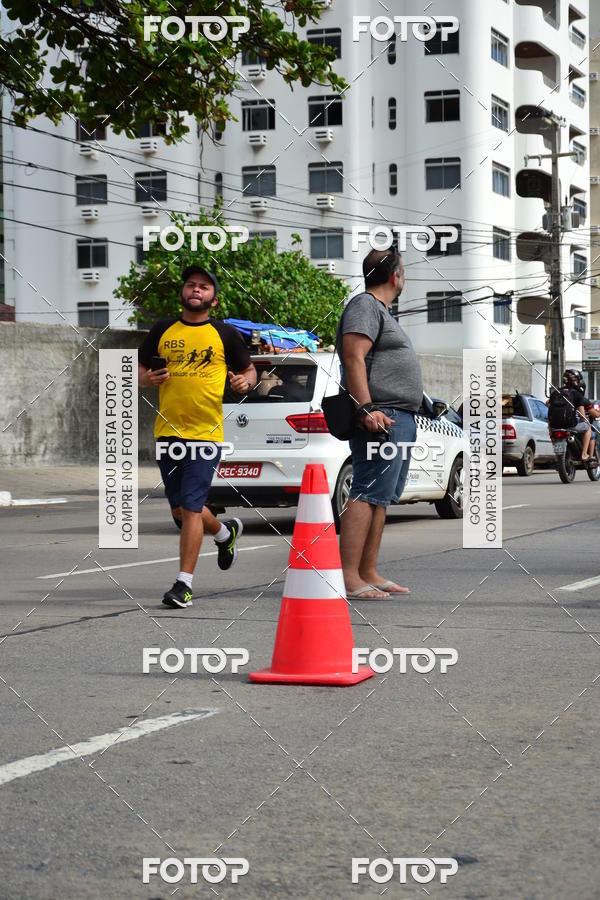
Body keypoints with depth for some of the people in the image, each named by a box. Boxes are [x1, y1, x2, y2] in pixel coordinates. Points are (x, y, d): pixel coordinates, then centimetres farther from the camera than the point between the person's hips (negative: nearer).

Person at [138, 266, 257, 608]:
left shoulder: (225, 334, 4)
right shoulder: (163, 330, 10)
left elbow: (249, 369, 13)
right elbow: (139, 368, 17)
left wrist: (245, 381, -9)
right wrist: (147, 379, -6)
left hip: (206, 434, -4)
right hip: (168, 431, 4)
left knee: (191, 508, -11)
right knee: (180, 510, 13)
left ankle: (184, 583, -6)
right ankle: (226, 533, 43)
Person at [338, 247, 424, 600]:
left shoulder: (382, 310, 26)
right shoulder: (365, 306, -7)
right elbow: (354, 358, -19)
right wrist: (366, 409, -26)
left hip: (401, 420, 11)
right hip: (381, 418, -11)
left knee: (381, 498, 10)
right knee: (367, 495, -15)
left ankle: (369, 573, 13)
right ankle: (349, 577, -19)